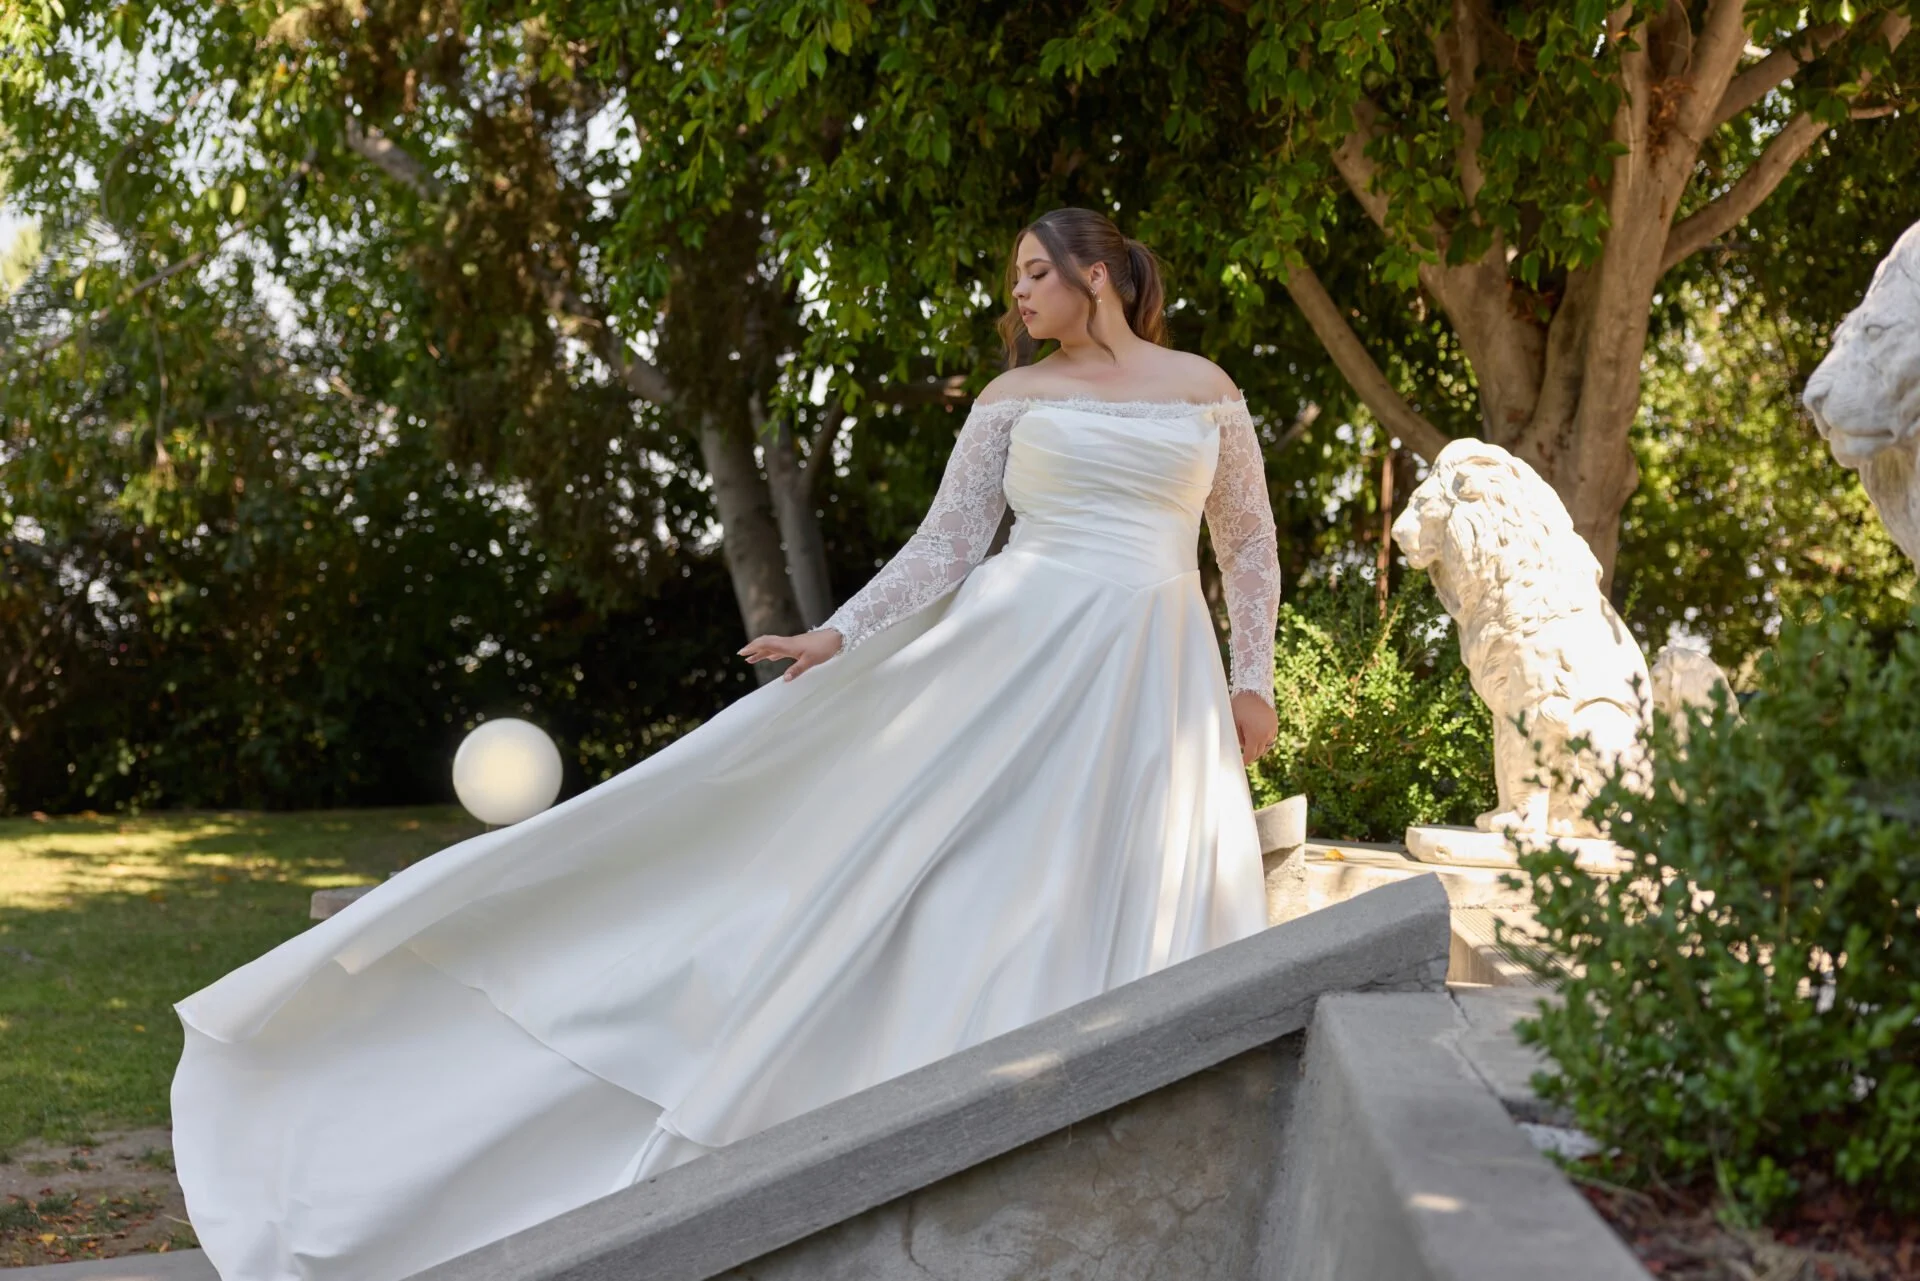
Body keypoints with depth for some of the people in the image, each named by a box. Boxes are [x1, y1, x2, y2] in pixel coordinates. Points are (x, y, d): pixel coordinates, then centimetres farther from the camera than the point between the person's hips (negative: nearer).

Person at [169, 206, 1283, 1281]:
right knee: (982, 889, -7)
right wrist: (839, 636, -2)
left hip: (1156, 681, 1)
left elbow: (1251, 543, 14)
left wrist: (1254, 681, 7)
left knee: (1137, 915, -1)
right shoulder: (1015, 395, 8)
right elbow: (946, 546, 7)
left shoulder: (1208, 389, 10)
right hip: (1020, 657, -1)